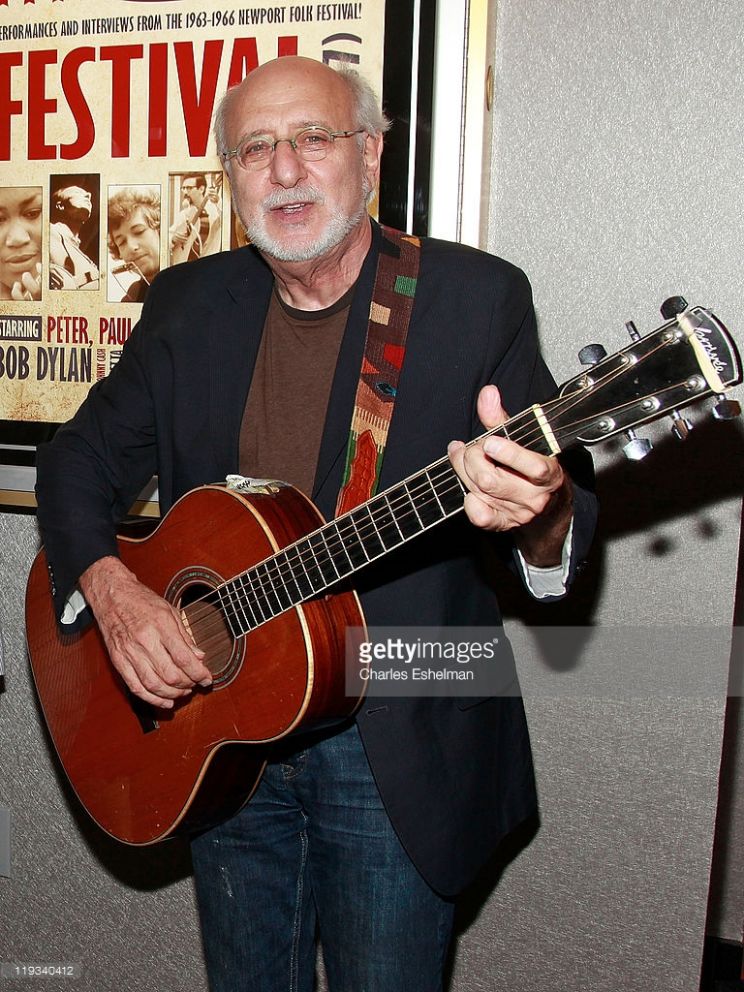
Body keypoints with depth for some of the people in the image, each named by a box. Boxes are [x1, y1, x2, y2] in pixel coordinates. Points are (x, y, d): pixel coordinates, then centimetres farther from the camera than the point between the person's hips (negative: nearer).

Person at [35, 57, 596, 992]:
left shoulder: (476, 295, -10)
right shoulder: (188, 303, 2)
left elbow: (563, 522, -11)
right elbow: (79, 459, 6)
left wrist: (538, 515, -36)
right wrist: (109, 587, -14)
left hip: (402, 751, -3)